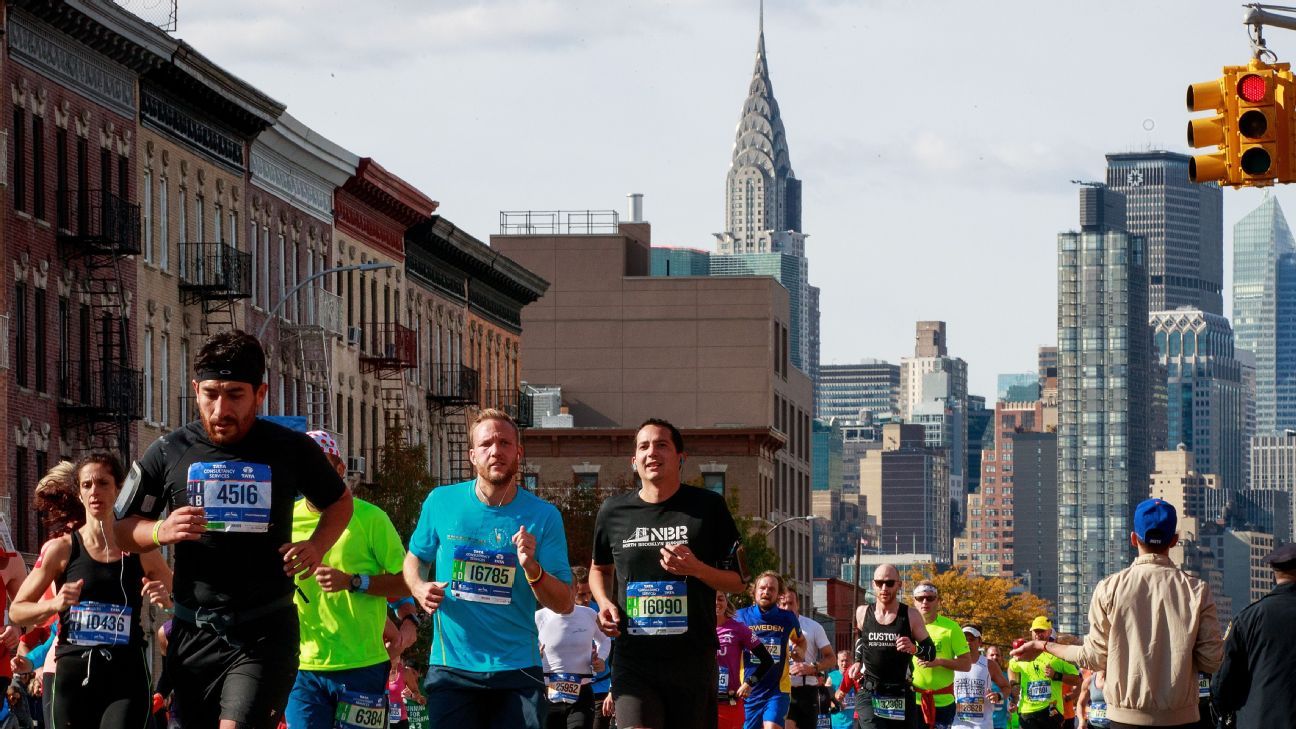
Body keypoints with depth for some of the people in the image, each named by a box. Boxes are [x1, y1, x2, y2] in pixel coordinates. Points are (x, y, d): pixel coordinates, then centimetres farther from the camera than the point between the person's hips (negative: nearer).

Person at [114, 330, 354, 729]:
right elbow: (123, 530, 9)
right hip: (195, 631, 3)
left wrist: (315, 546, -2)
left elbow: (339, 502, 18)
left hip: (265, 632, -3)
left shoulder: (291, 449, 0)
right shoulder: (169, 452, 1)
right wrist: (160, 532, -13)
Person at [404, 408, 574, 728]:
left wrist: (532, 569, -21)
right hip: (451, 669, 0)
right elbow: (415, 558, 18)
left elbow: (564, 605, -3)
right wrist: (419, 588, -4)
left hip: (518, 671, 0)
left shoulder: (544, 516, -1)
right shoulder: (441, 503, 1)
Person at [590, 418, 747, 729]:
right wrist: (604, 602, 5)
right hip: (633, 659, 0)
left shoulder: (708, 507, 2)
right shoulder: (614, 511, 7)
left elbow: (738, 581, 6)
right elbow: (599, 568, 26)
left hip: (693, 657, 0)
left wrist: (696, 569, -14)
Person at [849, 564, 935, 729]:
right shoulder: (862, 613, 4)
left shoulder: (911, 616, -3)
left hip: (900, 696, 0)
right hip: (868, 694, 0)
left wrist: (914, 648, -19)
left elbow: (931, 652, 1)